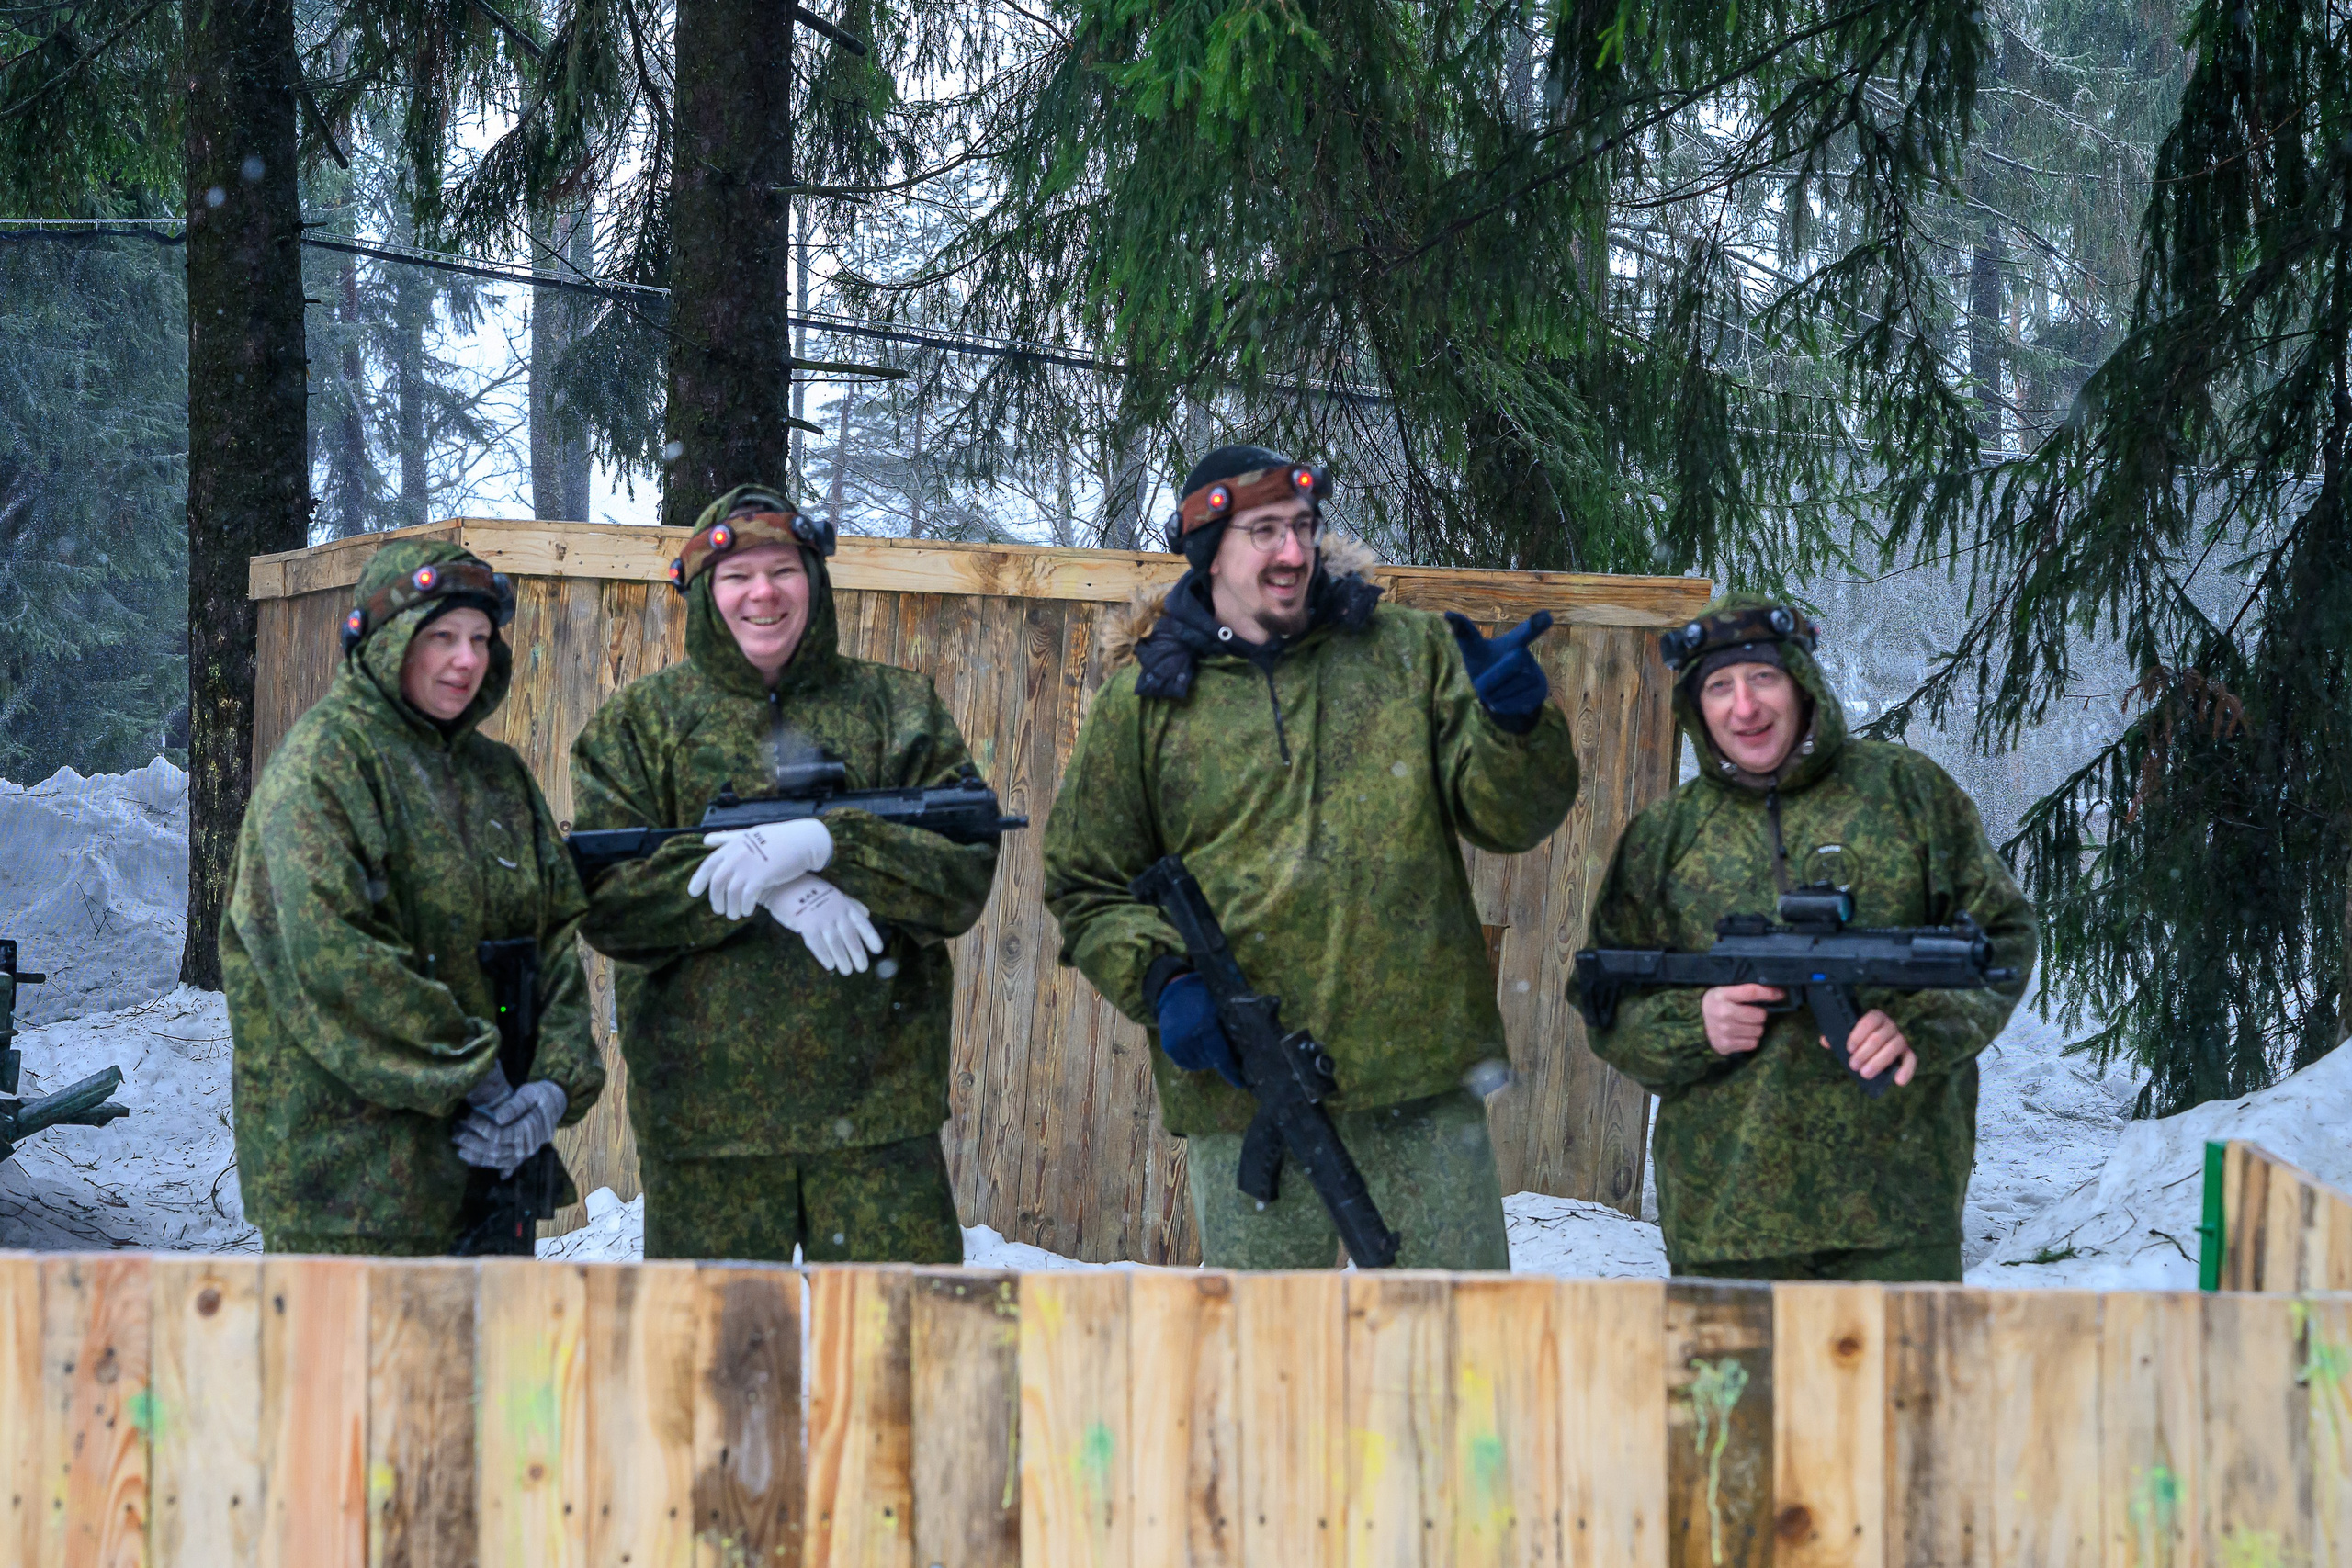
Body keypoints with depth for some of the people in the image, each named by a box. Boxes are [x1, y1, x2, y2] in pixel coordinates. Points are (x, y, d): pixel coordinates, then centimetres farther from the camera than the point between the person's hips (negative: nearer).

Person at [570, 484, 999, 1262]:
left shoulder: (897, 708, 10)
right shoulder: (639, 723, 9)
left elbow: (965, 877, -2)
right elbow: (606, 904, -3)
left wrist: (824, 842, -18)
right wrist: (771, 890, -15)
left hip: (877, 1101, 0)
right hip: (706, 1104, 0)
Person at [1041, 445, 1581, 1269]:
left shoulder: (1413, 652, 7)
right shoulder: (1143, 699, 5)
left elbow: (1509, 818, 5)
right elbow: (1089, 887, 10)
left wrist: (1515, 727, -17)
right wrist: (1161, 980, -9)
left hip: (1426, 1075, 1)